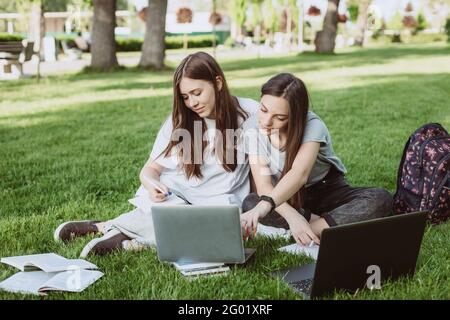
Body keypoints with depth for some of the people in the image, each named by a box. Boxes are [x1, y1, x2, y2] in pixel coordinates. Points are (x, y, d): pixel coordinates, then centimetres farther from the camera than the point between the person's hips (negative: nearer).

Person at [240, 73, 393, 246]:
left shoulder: (312, 126, -25)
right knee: (249, 203, -32)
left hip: (327, 191, -2)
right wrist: (292, 216, -42)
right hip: (286, 198, 2)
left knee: (381, 199, -30)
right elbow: (263, 184, -24)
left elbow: (299, 174, -44)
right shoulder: (252, 127, -17)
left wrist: (263, 207, -61)